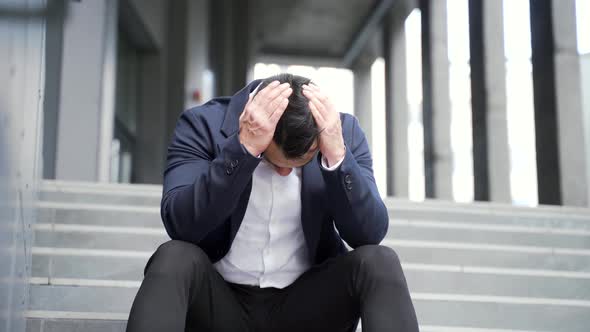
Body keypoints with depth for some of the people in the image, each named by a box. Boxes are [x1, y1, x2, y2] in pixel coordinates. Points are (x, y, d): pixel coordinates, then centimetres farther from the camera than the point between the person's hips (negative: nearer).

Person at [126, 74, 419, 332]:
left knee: (379, 262, -25)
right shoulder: (203, 124, -12)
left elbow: (370, 234, -15)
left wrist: (337, 156, -30)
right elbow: (180, 224, -25)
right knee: (174, 257, -31)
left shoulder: (344, 131, -7)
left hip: (303, 305, 1)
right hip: (221, 302, -1)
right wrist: (245, 147, -34)